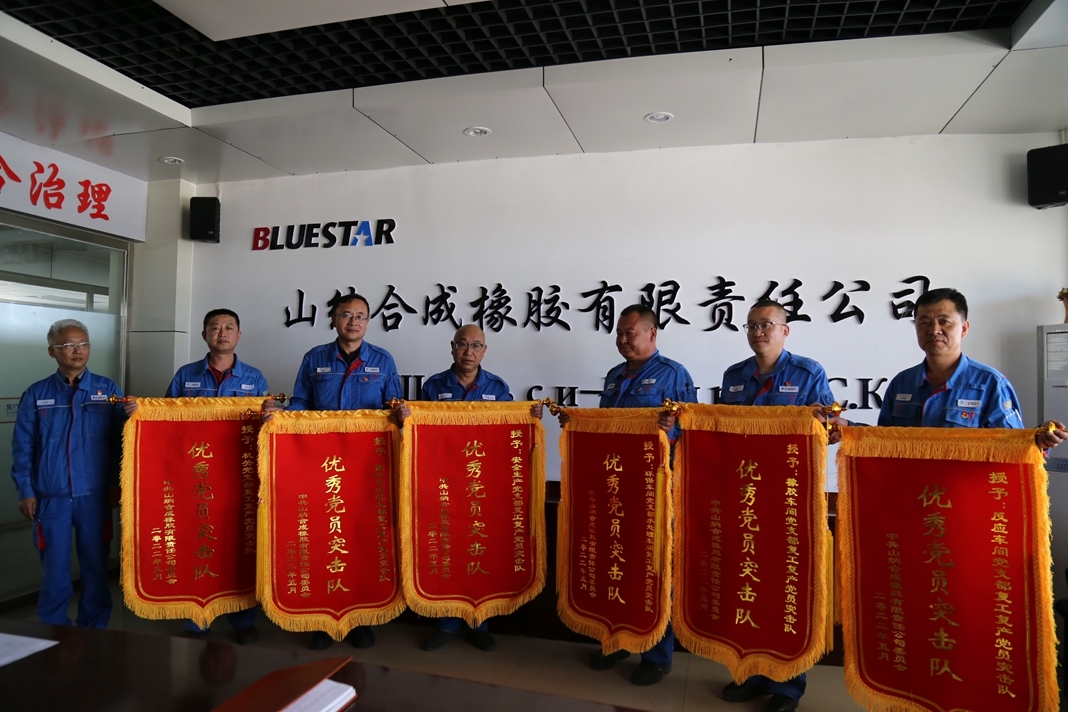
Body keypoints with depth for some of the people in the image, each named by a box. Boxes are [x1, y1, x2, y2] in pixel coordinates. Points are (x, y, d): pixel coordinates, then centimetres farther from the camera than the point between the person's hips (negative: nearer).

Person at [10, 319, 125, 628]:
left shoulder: (108, 390, 0)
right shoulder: (36, 395, 1)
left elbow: (121, 439, -1)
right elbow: (22, 447, 3)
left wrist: (117, 484, -7)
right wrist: (25, 491, -1)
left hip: (94, 496, 0)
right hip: (51, 498, 0)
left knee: (96, 568, 10)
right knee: (54, 570, 10)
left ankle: (94, 632, 25)